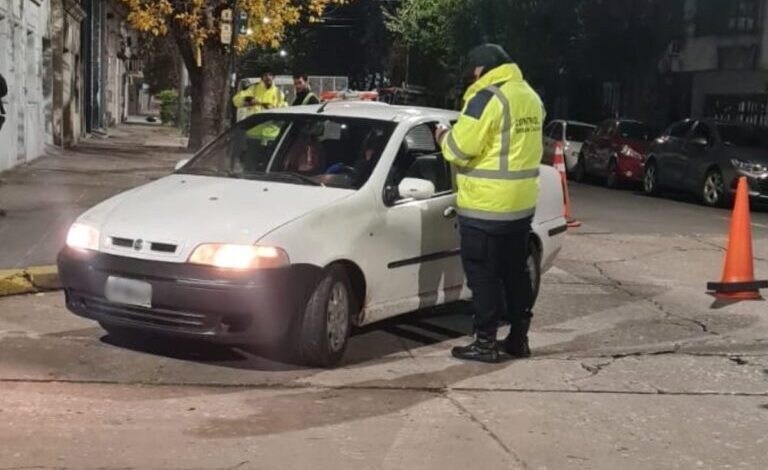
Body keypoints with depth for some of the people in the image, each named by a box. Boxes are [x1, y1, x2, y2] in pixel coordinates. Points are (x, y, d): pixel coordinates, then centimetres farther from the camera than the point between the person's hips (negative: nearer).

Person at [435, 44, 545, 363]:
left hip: (486, 204, -8)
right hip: (522, 201, 9)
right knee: (516, 270, 15)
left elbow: (461, 147, -17)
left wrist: (444, 137, 4)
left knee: (483, 273, -1)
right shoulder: (530, 96, 13)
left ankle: (485, 342, 2)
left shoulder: (488, 97, -16)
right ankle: (519, 338, 21)